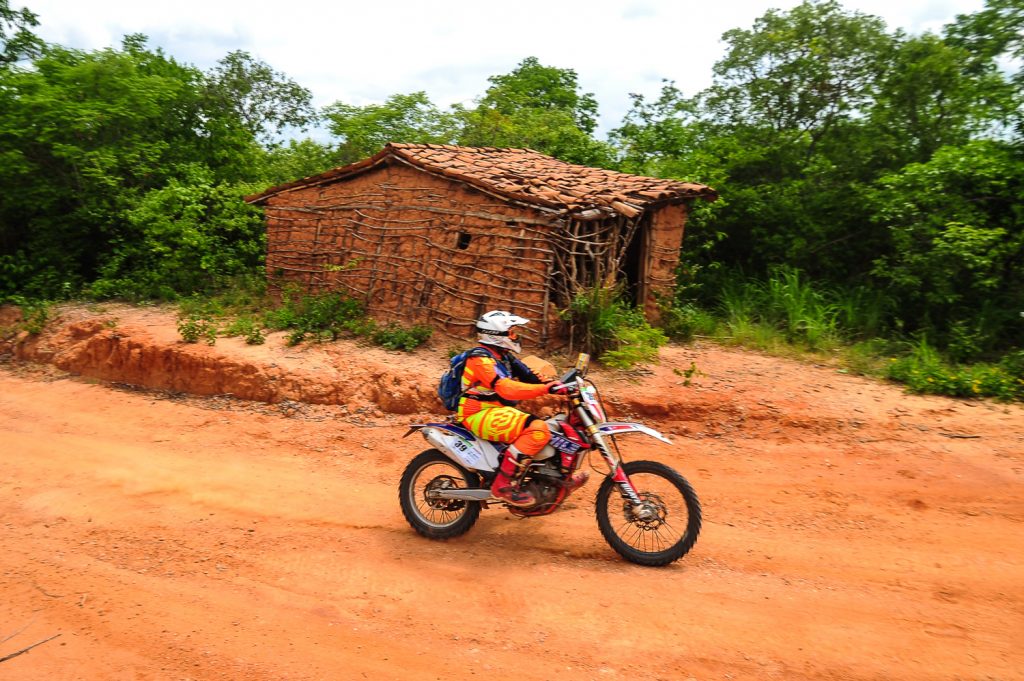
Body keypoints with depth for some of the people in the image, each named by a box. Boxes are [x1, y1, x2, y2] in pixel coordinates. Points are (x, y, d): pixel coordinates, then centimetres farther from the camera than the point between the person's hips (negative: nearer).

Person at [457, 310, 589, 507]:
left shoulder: (504, 357, 14)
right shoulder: (481, 358, -16)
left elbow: (529, 377, 8)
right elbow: (505, 388, -30)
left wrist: (559, 386, -5)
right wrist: (545, 388, -36)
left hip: (498, 412, 10)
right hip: (481, 415, -10)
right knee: (538, 430, -27)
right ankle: (504, 484, -23)